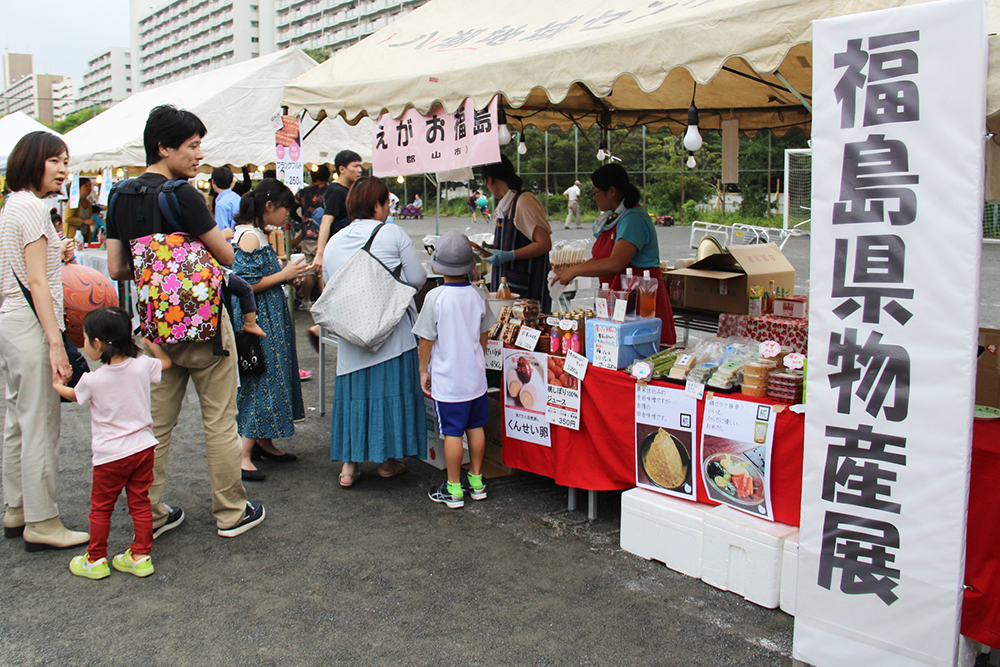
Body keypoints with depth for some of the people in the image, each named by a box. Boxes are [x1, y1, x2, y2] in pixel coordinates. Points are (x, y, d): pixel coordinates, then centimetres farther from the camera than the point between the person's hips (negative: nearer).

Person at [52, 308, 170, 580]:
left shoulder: (92, 380, -13)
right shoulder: (142, 366, -8)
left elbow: (73, 395, 11)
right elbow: (165, 362, 15)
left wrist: (57, 385, 32)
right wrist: (149, 341, 25)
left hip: (110, 455, -3)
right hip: (143, 447, 3)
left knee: (101, 507, 12)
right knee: (140, 502, 12)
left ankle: (95, 560, 24)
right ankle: (140, 557, 17)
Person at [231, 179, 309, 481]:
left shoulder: (258, 235, 14)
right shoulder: (250, 237, -16)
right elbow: (246, 285, -21)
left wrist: (287, 273, 9)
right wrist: (283, 275, -14)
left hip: (269, 317, 11)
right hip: (257, 319, -11)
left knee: (270, 376, 15)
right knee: (260, 381, -9)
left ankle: (264, 442, 25)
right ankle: (243, 454, -4)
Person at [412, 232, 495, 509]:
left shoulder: (435, 297, -15)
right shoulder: (477, 295, 0)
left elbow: (426, 340, -10)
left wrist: (423, 371, 2)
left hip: (447, 380, -5)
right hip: (475, 376, 5)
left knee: (452, 433, 1)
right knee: (476, 428, 15)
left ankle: (453, 490, 11)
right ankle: (476, 481, 27)